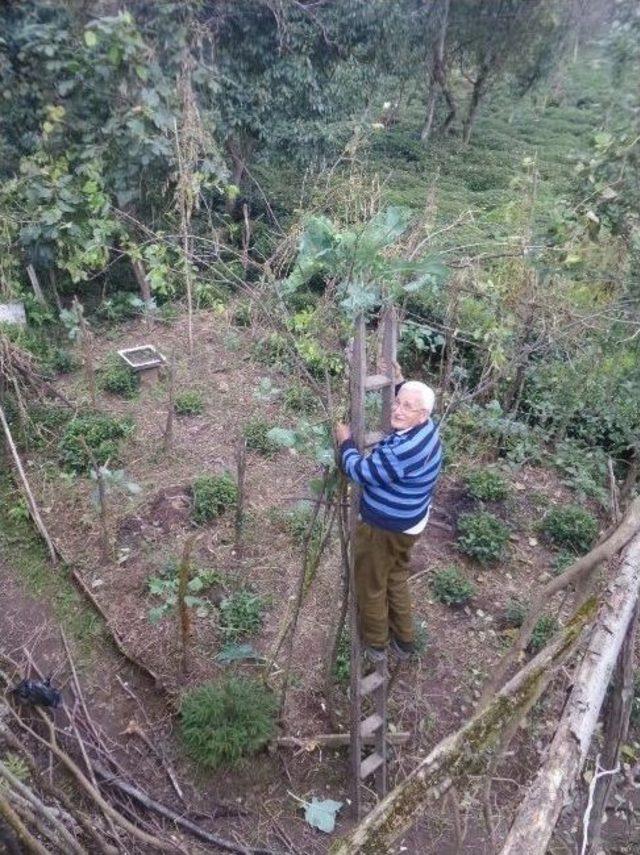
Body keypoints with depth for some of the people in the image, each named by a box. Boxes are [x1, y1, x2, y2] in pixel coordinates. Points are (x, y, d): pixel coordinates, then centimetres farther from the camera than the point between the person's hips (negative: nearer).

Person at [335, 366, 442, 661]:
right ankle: (403, 640, 43)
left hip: (384, 528, -9)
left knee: (371, 585, 15)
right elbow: (406, 398, 20)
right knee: (396, 577, 27)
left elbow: (360, 472, -25)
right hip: (409, 523, 9)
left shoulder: (404, 450, -36)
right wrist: (399, 382, 9)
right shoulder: (426, 428, -6)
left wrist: (345, 442, -11)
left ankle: (375, 643, 37)